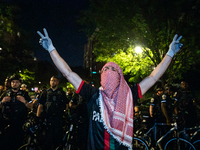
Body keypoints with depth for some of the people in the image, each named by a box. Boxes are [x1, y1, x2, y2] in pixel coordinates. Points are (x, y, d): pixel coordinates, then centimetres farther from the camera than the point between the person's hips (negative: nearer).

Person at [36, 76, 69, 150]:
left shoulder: (62, 93, 13)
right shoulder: (45, 92, 13)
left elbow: (66, 105, 12)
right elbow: (40, 105, 8)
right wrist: (37, 117, 0)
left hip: (59, 119, 1)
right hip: (48, 118, 0)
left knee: (58, 138, 3)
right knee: (47, 139, -3)